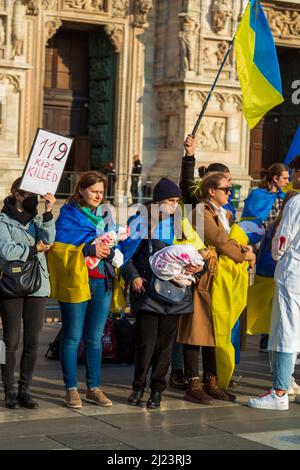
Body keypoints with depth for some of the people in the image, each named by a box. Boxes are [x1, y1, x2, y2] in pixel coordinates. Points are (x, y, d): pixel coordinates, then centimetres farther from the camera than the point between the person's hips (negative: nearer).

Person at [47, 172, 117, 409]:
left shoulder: (105, 213, 14)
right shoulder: (69, 213, -3)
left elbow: (115, 244, 14)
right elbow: (59, 247, -13)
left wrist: (109, 251, -8)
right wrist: (90, 250, -17)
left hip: (102, 281, 5)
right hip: (76, 280, -5)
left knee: (95, 338, 10)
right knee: (73, 338, 1)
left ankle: (94, 388, 18)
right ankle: (72, 389, 10)